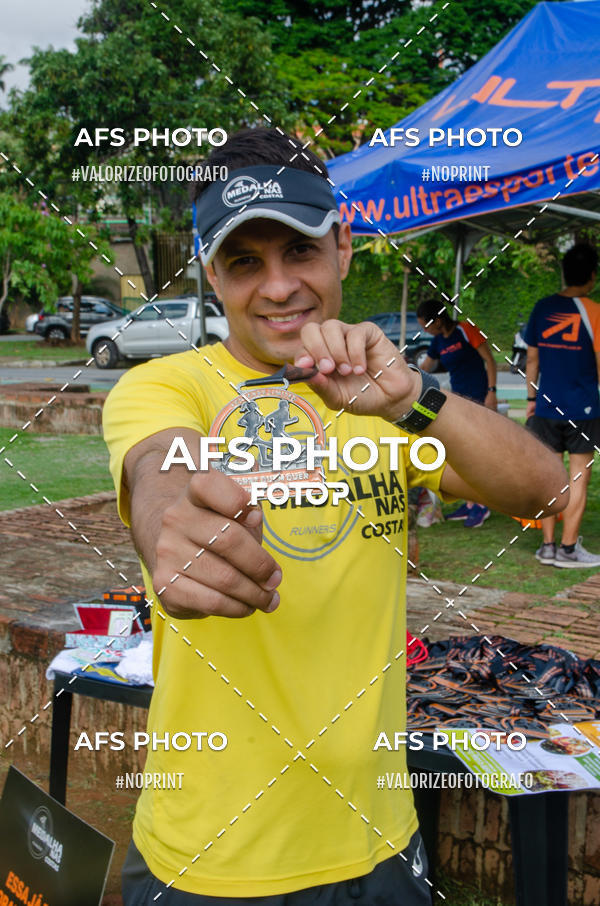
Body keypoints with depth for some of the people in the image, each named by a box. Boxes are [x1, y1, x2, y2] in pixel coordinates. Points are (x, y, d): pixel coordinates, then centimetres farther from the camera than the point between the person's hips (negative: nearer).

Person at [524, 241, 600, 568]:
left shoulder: (542, 307, 3)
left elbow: (532, 358, 8)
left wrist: (531, 398, 16)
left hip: (547, 407, 4)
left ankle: (548, 545, 15)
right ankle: (568, 549, 7)